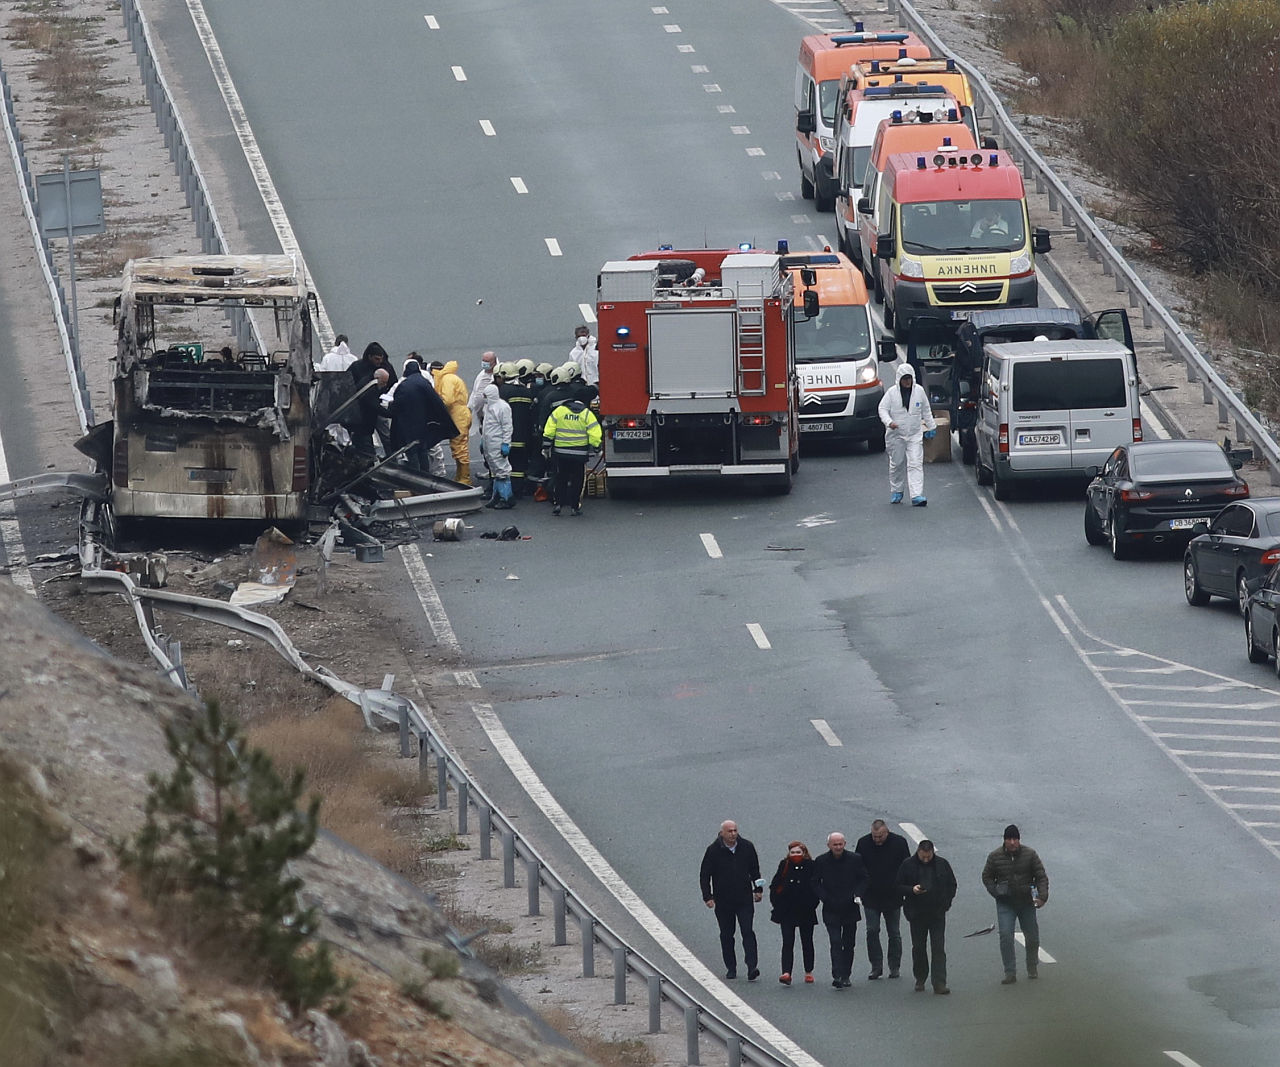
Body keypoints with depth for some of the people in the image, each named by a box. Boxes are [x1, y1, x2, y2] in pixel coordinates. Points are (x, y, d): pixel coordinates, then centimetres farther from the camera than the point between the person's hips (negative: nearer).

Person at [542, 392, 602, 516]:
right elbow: (595, 434, -5)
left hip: (560, 453, 1)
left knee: (559, 479, 11)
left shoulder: (559, 411, 2)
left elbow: (549, 431, 1)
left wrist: (545, 447, 7)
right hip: (579, 454, -1)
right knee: (576, 481, 7)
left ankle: (557, 504, 4)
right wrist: (594, 449, 6)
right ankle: (576, 507, 6)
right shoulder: (587, 414, 0)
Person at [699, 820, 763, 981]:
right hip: (723, 900, 0)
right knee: (726, 936, 7)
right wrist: (707, 897, -7)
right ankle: (731, 968, 18)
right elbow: (704, 875, 0)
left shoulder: (747, 847, 2)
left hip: (744, 899, 0)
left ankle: (752, 967, -16)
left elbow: (754, 870, 16)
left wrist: (758, 889, 7)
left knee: (747, 932, -11)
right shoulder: (713, 850, -4)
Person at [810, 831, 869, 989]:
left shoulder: (855, 859, -1)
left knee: (849, 944, 9)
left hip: (850, 909, 2)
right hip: (831, 909, -2)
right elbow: (816, 884, 5)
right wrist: (825, 898, -8)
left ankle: (845, 976, 21)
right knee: (836, 943, -13)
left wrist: (857, 894, -10)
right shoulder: (821, 862, -1)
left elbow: (863, 879, 6)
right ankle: (837, 976, -19)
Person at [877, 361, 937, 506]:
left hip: (914, 434, 0)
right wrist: (889, 422, -22)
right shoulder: (892, 392, -2)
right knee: (897, 464, 10)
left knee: (915, 464, -10)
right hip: (896, 434, 0)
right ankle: (896, 492, 29)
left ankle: (917, 495, -16)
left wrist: (931, 427, 18)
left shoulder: (919, 391, 4)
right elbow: (883, 409, -4)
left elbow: (926, 411, 15)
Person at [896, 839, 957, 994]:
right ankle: (920, 980, 24)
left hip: (937, 913, 0)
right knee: (918, 948, 9)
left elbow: (952, 886, 11)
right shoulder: (908, 865, -2)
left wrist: (945, 904, 1)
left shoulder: (942, 864, 1)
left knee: (939, 949, -5)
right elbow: (898, 886, 1)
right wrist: (912, 890, -18)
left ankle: (939, 983, -6)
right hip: (916, 914, 0)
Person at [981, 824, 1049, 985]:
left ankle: (1032, 968, 32)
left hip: (1026, 902, 1)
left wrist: (1042, 896, -16)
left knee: (1032, 937, 10)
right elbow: (987, 877, 8)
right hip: (1005, 904, -1)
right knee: (1005, 936, -13)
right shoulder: (995, 857, -5)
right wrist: (996, 893, -7)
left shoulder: (1029, 854, -5)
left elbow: (1041, 877, -3)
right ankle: (1010, 973, -7)